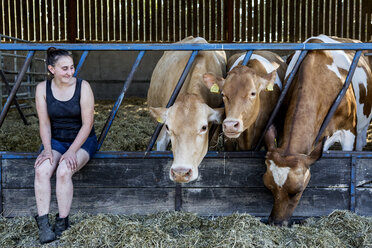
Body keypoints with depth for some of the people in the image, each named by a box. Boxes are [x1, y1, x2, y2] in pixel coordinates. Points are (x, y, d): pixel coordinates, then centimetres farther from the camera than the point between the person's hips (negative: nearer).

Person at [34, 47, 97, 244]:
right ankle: (43, 223, -17)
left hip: (83, 140, -3)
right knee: (41, 170, -26)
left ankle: (62, 221, -13)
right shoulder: (43, 88, -3)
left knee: (63, 171, -29)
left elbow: (87, 124, -13)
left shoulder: (83, 87, -12)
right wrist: (47, 150, -15)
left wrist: (72, 152, -20)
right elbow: (44, 123, -2)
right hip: (56, 140, 3)